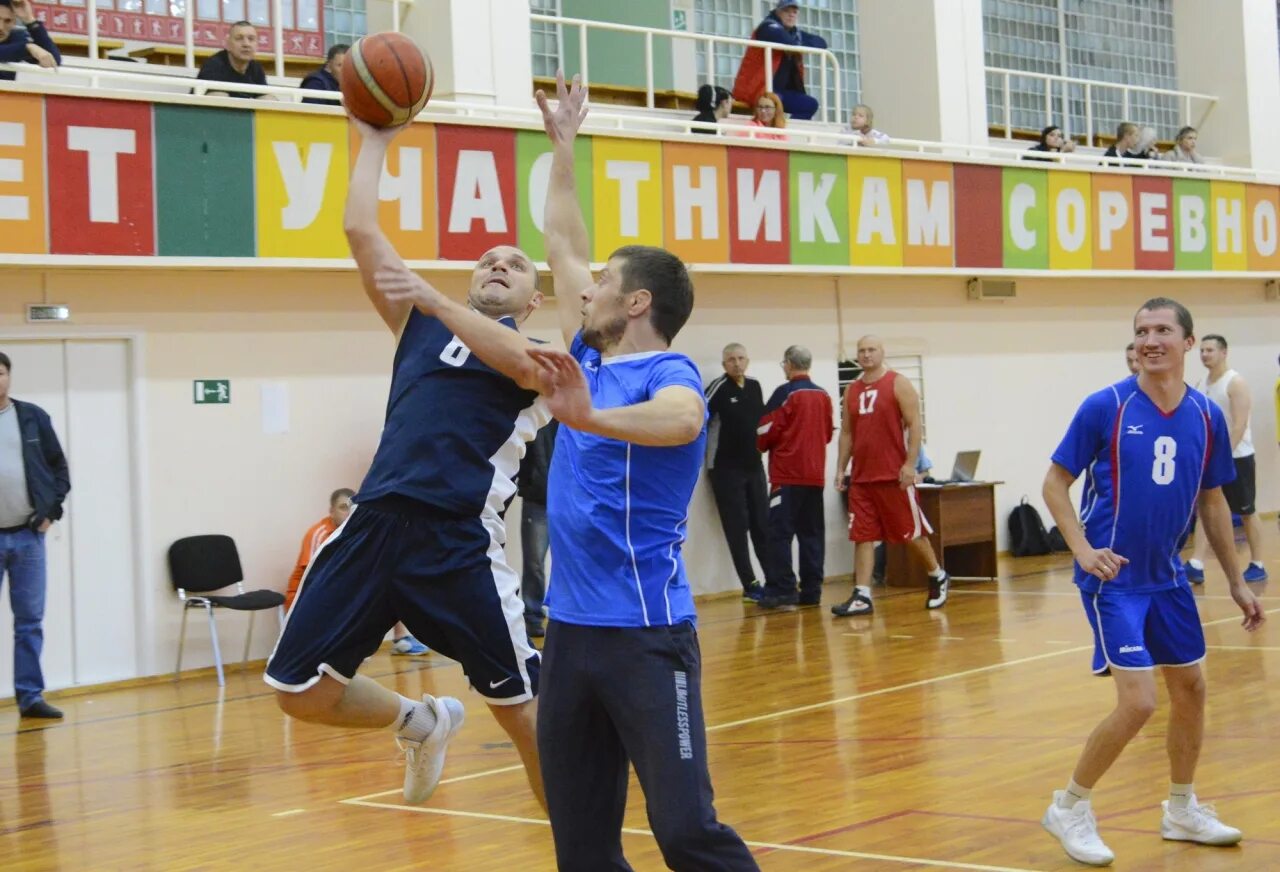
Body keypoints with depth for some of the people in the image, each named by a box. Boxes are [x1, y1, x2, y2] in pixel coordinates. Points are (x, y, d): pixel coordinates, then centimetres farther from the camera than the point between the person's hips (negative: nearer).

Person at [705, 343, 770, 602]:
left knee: (762, 525, 8)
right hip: (726, 469, -6)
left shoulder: (754, 386, 8)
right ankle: (750, 585, -1)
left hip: (754, 466, 6)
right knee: (737, 528, -3)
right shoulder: (718, 388, -12)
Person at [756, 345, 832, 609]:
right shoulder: (823, 396, 8)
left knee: (780, 532, -4)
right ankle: (811, 590, 8)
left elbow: (766, 429, -10)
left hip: (787, 473, -6)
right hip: (815, 474, 6)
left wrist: (762, 445, 9)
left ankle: (781, 589, -10)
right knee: (811, 533, 9)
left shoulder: (785, 393, -10)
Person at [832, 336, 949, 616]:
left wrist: (910, 463, -17)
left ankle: (938, 577, 26)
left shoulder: (899, 385, -4)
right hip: (862, 476, 5)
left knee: (912, 531, 4)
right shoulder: (852, 391, 12)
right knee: (863, 535, 0)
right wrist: (841, 468, 9)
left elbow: (914, 425, -9)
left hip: (894, 476, -5)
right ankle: (861, 597, -2)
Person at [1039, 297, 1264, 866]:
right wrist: (1084, 550, -20)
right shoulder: (1106, 407, -13)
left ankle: (1182, 811, 32)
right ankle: (1070, 808, 6)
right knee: (1138, 701, -13)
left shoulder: (1207, 416, 1)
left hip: (1165, 576, 6)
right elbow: (1055, 483, -7)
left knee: (1191, 687, 13)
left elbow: (1212, 502, 12)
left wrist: (1236, 582, 13)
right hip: (1112, 577, -6)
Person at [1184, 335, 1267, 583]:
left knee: (1247, 513, 5)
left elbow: (1240, 424, -20)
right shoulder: (1201, 385, 9)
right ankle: (1196, 566, -10)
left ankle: (1257, 565, 16)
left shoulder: (1235, 383, -12)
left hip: (1237, 457, -6)